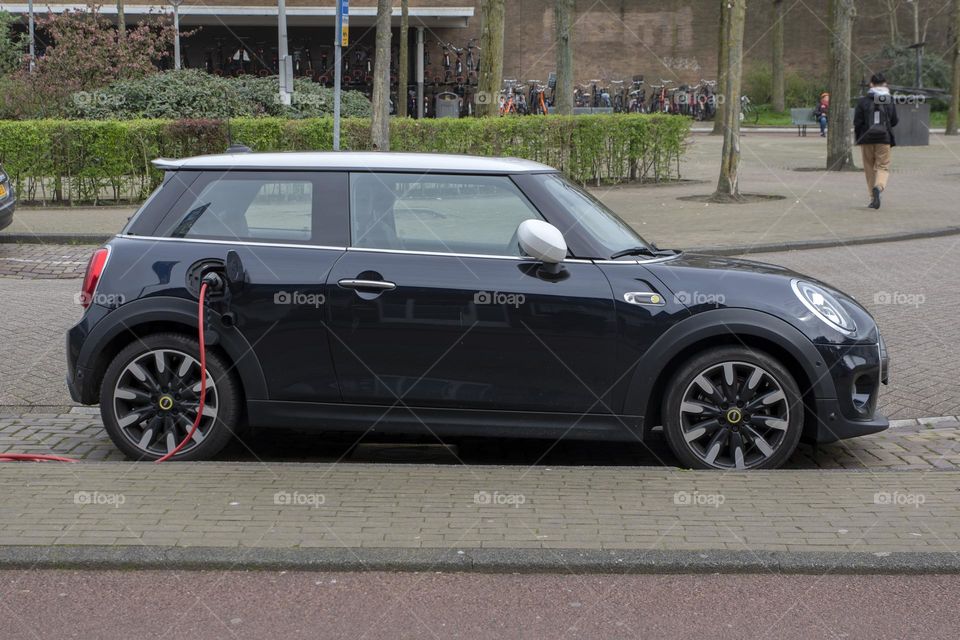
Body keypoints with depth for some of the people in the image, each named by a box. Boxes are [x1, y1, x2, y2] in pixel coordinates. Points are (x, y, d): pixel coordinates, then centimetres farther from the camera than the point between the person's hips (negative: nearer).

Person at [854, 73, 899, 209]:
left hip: (867, 139, 0)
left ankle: (873, 198, 13)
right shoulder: (890, 101, 0)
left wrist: (858, 137, 10)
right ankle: (878, 187, -27)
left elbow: (857, 122, -4)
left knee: (870, 168, 11)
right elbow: (894, 121, 5)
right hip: (884, 139, 0)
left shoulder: (863, 101, -4)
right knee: (883, 166, 4)